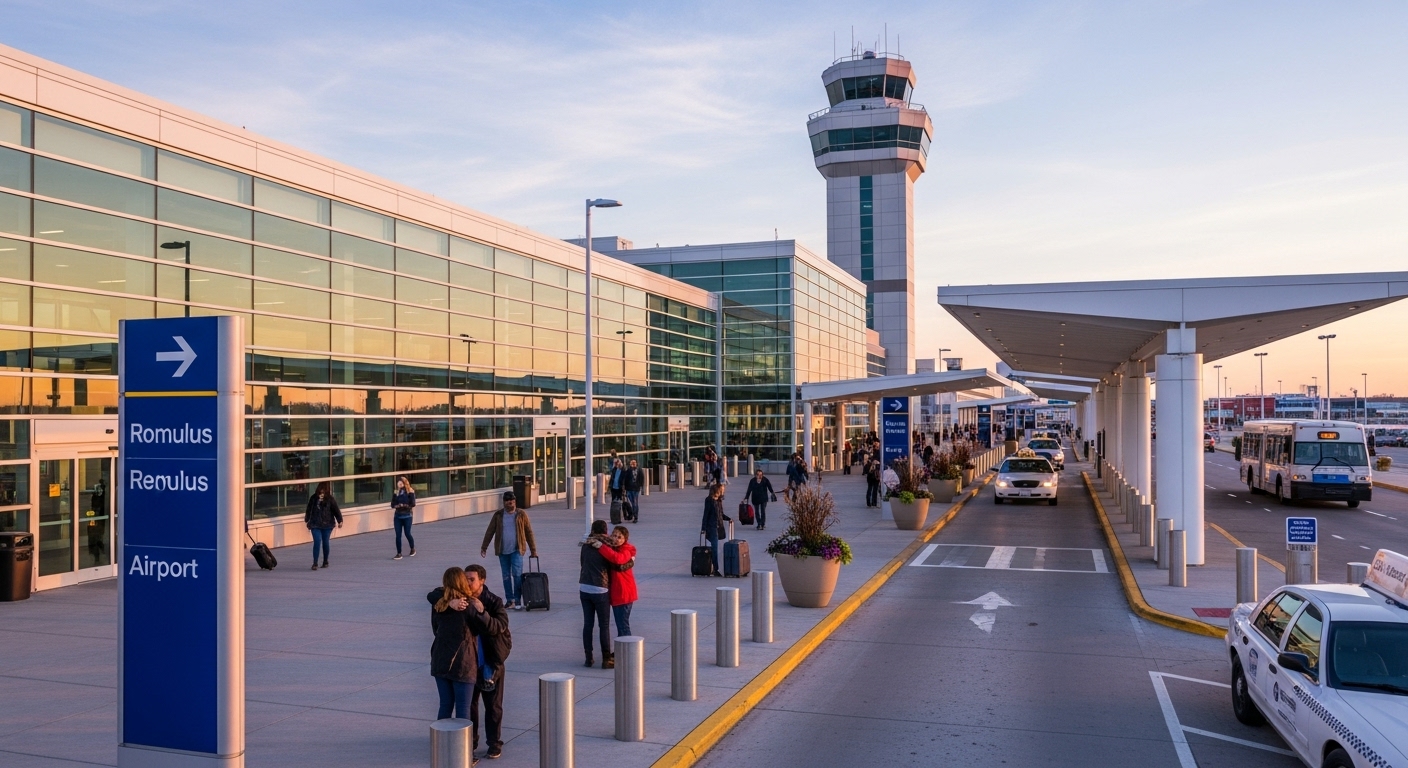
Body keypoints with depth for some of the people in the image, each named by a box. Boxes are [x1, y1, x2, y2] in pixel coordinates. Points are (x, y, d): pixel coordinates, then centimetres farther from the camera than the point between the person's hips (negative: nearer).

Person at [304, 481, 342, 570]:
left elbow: (336, 510, -5)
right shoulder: (313, 499, -1)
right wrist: (306, 520, 19)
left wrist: (340, 521, -13)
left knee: (326, 542, 7)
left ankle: (325, 561, 25)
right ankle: (315, 563, -7)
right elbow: (309, 510, 11)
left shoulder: (330, 500, -5)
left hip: (327, 525, 0)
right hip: (315, 525, 0)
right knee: (317, 541, -10)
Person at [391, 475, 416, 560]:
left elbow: (413, 504, -12)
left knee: (407, 534, 4)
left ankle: (413, 549, 31)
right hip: (397, 516, 3)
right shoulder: (395, 492, 3)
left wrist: (404, 505, -19)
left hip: (407, 516, -3)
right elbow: (393, 505, 2)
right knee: (398, 535, 1)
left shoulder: (410, 492, -8)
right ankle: (399, 553, 8)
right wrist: (397, 505, -17)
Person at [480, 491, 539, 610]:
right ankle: (509, 600, 18)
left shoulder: (521, 514, 0)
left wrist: (533, 550, 2)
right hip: (502, 551, 3)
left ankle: (517, 601, -6)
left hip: (516, 550, -3)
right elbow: (490, 531, 8)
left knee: (517, 574, -12)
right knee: (506, 576, 8)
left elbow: (529, 532, 3)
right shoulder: (498, 515, 5)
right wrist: (484, 547, 3)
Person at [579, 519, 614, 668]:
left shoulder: (585, 545, 3)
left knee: (587, 624, 9)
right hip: (600, 589, -4)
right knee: (604, 625, 3)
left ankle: (589, 657, 12)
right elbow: (613, 565, -2)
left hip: (584, 588, 4)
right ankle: (606, 659, 5)